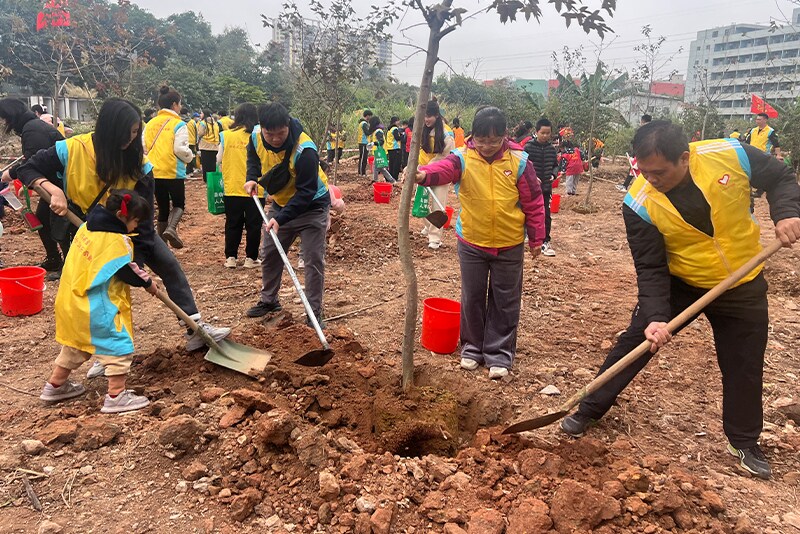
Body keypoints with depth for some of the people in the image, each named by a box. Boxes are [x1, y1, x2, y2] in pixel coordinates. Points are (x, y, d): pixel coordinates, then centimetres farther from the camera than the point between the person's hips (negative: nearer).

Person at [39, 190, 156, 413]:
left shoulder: (88, 227, 6)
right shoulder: (117, 241, -19)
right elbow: (127, 271, -14)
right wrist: (147, 283, 3)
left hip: (73, 300, 9)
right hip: (98, 307, -9)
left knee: (76, 343, 25)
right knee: (118, 344, -1)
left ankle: (55, 385, 38)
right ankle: (116, 396, 0)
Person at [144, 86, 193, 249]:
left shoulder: (150, 124, 9)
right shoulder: (178, 124, -8)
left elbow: (143, 148, 9)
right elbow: (180, 149, -16)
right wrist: (190, 157, 3)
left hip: (154, 173, 5)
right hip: (173, 173, -5)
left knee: (162, 208, 14)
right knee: (179, 204, 12)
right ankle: (171, 228, -17)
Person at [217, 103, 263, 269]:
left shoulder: (226, 135, -1)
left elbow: (219, 160, 5)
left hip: (232, 187, 2)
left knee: (233, 224, 13)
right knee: (253, 225, 8)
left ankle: (230, 257, 14)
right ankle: (251, 258, 11)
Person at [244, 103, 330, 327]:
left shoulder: (304, 150, -34)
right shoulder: (256, 137, -14)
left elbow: (306, 192, -31)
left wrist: (281, 219, -36)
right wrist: (252, 177, -6)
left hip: (312, 206, -6)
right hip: (281, 203, 6)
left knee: (313, 260, -6)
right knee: (269, 254, 14)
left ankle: (314, 313, 4)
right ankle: (269, 300, 32)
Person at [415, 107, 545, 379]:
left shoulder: (518, 162, -8)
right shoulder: (463, 159, -9)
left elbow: (533, 202, -1)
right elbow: (443, 168, -31)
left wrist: (537, 238, 2)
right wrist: (424, 173, -53)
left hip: (509, 246, 0)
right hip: (472, 243, 1)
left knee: (505, 301, 9)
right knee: (472, 298, 12)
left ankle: (499, 354, 23)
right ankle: (472, 347, 30)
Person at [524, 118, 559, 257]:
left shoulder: (551, 149, 5)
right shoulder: (529, 147, -9)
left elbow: (555, 165, 17)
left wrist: (553, 175, -3)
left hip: (546, 187, 4)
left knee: (546, 215, 1)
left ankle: (545, 242, 6)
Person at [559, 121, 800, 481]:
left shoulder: (732, 155, -24)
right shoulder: (640, 203, -26)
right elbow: (650, 269, -22)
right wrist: (654, 316, -34)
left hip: (744, 286, 1)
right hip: (679, 285, -1)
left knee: (744, 367, 12)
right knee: (636, 339, -5)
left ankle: (744, 442, 35)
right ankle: (589, 410, 12)